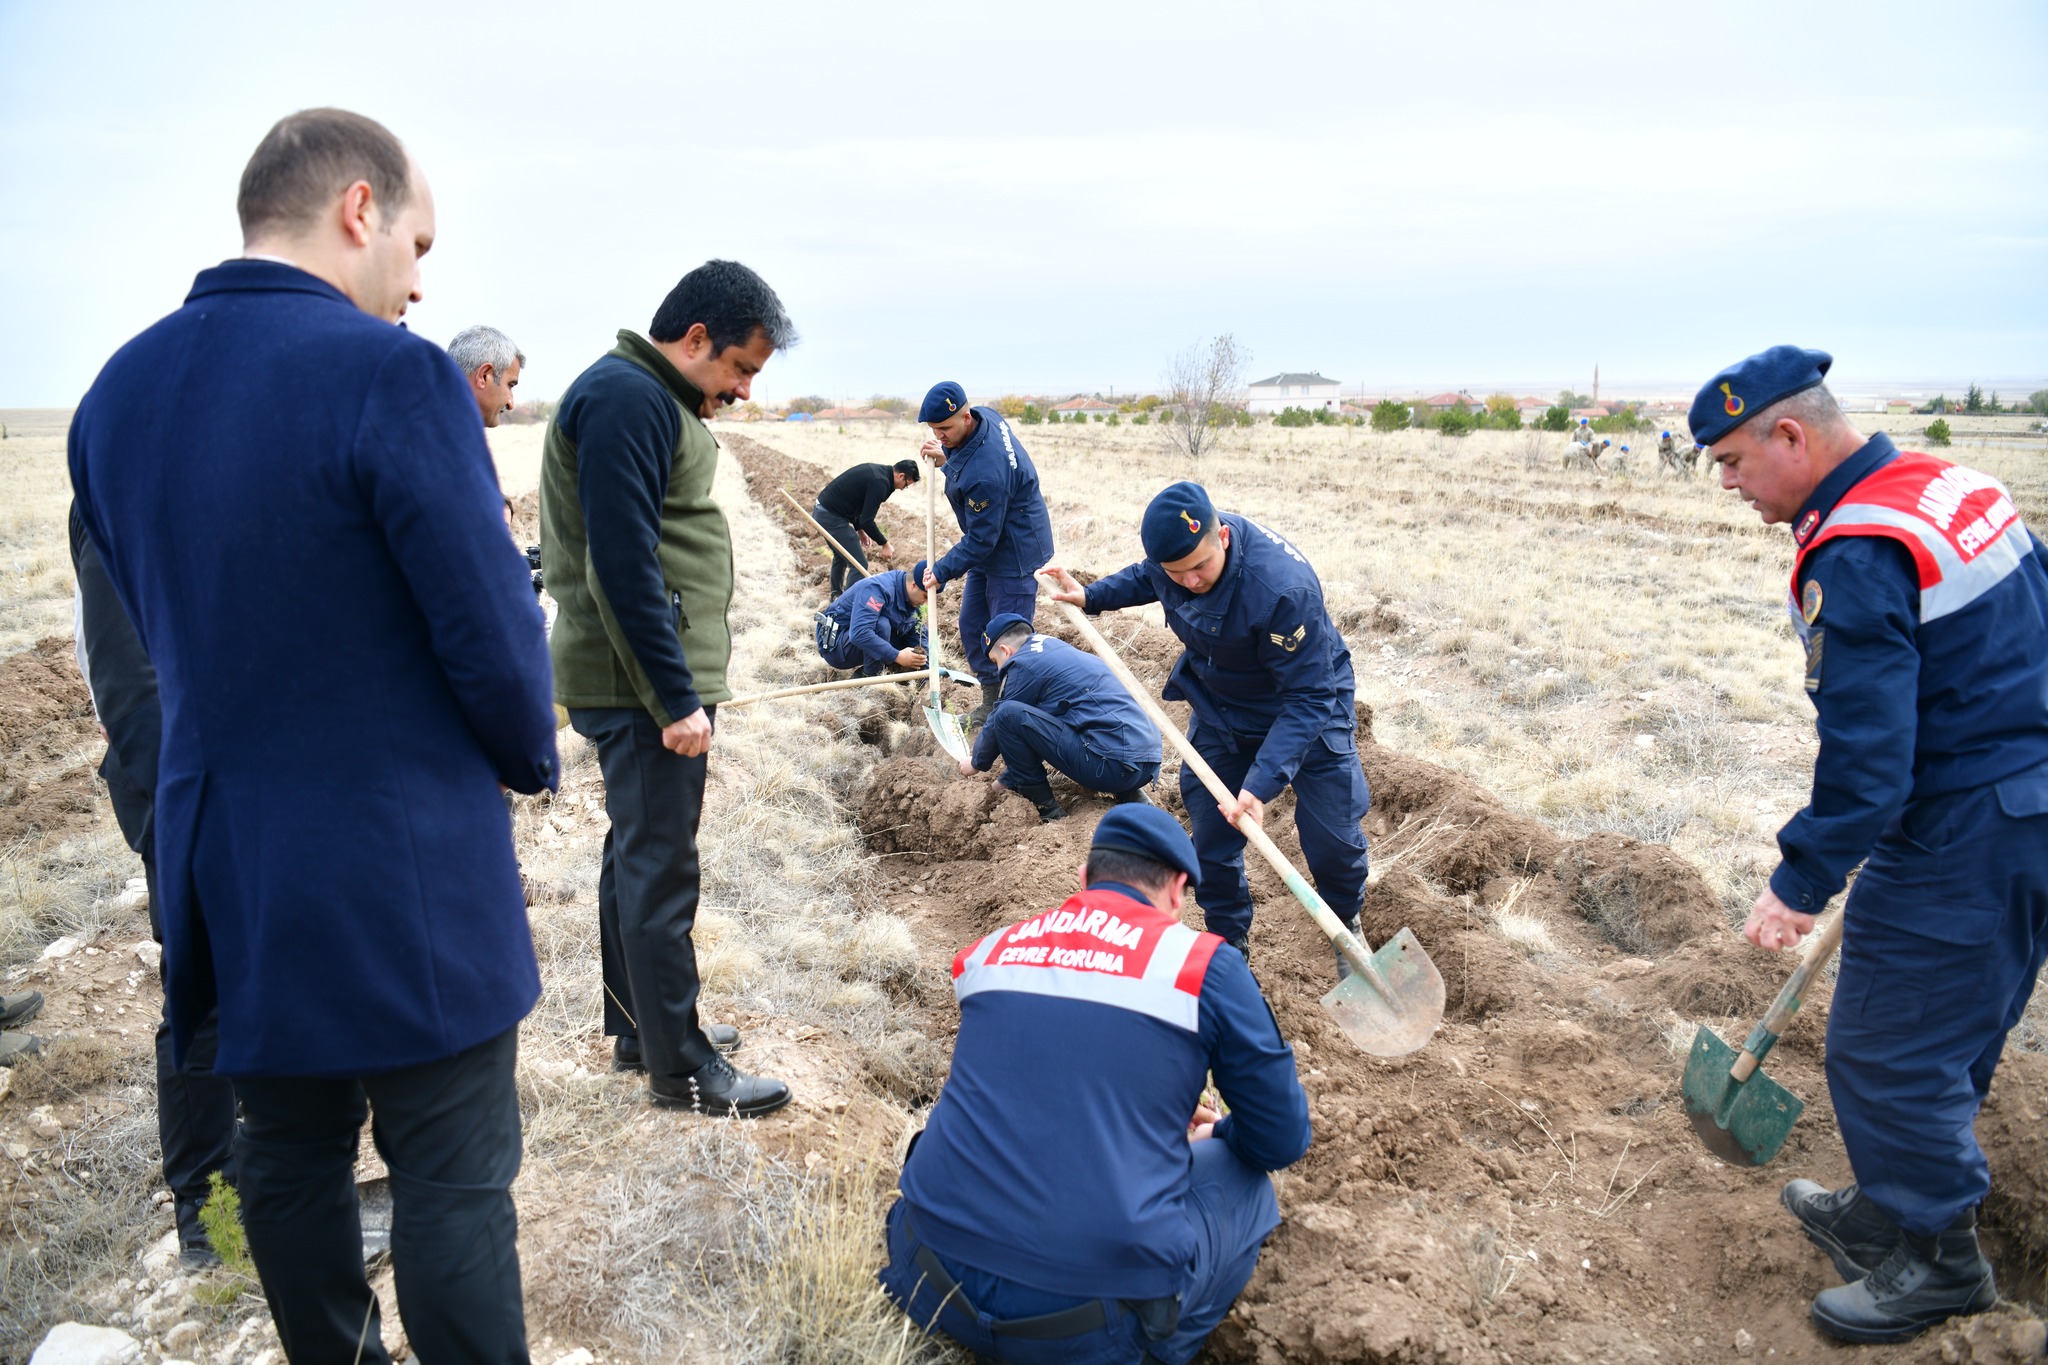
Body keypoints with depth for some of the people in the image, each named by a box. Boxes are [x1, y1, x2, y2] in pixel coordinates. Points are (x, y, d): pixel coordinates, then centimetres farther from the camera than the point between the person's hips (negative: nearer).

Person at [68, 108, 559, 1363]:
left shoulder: (117, 392, 4)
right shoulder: (392, 377, -19)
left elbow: (157, 620, 12)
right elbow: (493, 634, -17)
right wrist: (531, 759, 2)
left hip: (225, 865, 7)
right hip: (405, 870, -7)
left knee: (291, 1153, 21)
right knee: (455, 1182, 6)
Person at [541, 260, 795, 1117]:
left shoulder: (653, 399, 16)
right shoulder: (625, 398, -16)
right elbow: (622, 565, -23)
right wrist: (676, 697, -22)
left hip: (650, 680, 11)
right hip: (643, 682, -11)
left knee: (638, 855, 18)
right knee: (659, 870, -2)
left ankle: (639, 1029, 31)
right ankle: (680, 1068, 9)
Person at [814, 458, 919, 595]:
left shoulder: (876, 471, 12)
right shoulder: (880, 483, -18)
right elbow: (867, 521, -20)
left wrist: (859, 529, 20)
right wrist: (885, 543, -8)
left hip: (821, 511, 11)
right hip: (832, 517, -11)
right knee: (859, 565, -6)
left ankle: (837, 597, 42)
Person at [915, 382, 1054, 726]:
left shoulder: (985, 473, -35)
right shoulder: (986, 416, -6)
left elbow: (981, 539, -26)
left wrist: (943, 571, -15)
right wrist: (946, 456, -2)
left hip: (1014, 553, -11)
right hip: (989, 545, 11)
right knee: (971, 626, 15)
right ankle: (992, 702, 28)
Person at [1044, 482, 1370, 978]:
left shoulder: (1284, 587, -41)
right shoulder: (1171, 551, -20)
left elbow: (1307, 696, -36)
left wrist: (1263, 782, -42)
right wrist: (1092, 595, 1)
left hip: (1309, 708, -5)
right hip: (1220, 709, 5)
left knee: (1333, 841, 0)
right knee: (1211, 841, 7)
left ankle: (1347, 929, 33)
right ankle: (1230, 945, 31)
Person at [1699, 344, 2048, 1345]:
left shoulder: (1856, 559, -24)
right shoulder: (1944, 483, 7)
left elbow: (1868, 756, -26)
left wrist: (1801, 883, -17)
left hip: (1963, 841, -10)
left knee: (1887, 1049, 3)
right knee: (1946, 1041, 21)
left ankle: (1936, 1262, 20)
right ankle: (1888, 1215, 37)